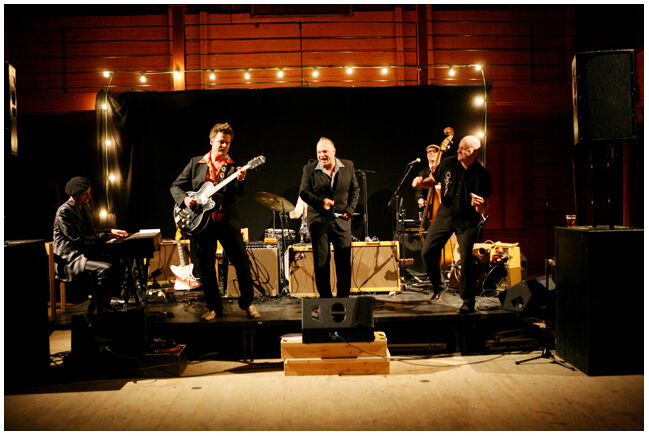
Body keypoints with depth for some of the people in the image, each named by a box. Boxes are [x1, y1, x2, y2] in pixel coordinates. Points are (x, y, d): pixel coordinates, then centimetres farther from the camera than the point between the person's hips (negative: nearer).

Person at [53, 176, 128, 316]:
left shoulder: (85, 207, 14)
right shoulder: (64, 211, -14)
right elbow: (80, 240, -19)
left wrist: (110, 231, 5)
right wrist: (107, 236, -17)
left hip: (86, 252, 9)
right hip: (69, 259, -9)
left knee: (117, 263, -10)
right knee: (105, 268, -29)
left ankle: (112, 302, -2)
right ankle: (95, 310, -20)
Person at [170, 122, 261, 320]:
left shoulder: (233, 166, 7)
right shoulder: (196, 163, 9)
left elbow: (239, 193, -6)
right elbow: (176, 186, 10)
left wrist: (240, 180, -27)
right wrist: (185, 199, -10)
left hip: (227, 221, -1)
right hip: (200, 220, 1)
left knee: (242, 259, -7)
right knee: (205, 266, 5)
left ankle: (247, 302, 8)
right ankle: (214, 307, 18)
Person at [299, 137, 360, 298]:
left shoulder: (348, 166, 7)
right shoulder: (309, 169, 2)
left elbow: (355, 189, 13)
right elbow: (303, 192, -1)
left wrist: (350, 209, 1)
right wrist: (320, 201, -17)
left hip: (342, 220, 1)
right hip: (319, 221, -1)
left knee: (344, 262, 1)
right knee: (321, 262, 0)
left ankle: (343, 297, 11)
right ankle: (325, 298, 10)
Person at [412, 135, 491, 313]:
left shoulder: (482, 176, -13)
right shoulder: (448, 163, -4)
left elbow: (483, 210, -9)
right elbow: (433, 180, 14)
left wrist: (481, 205, -33)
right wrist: (421, 183, -7)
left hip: (467, 220, -4)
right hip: (445, 215, 4)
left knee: (466, 259, -16)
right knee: (427, 252, 1)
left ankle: (468, 301, 1)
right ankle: (437, 286, 28)